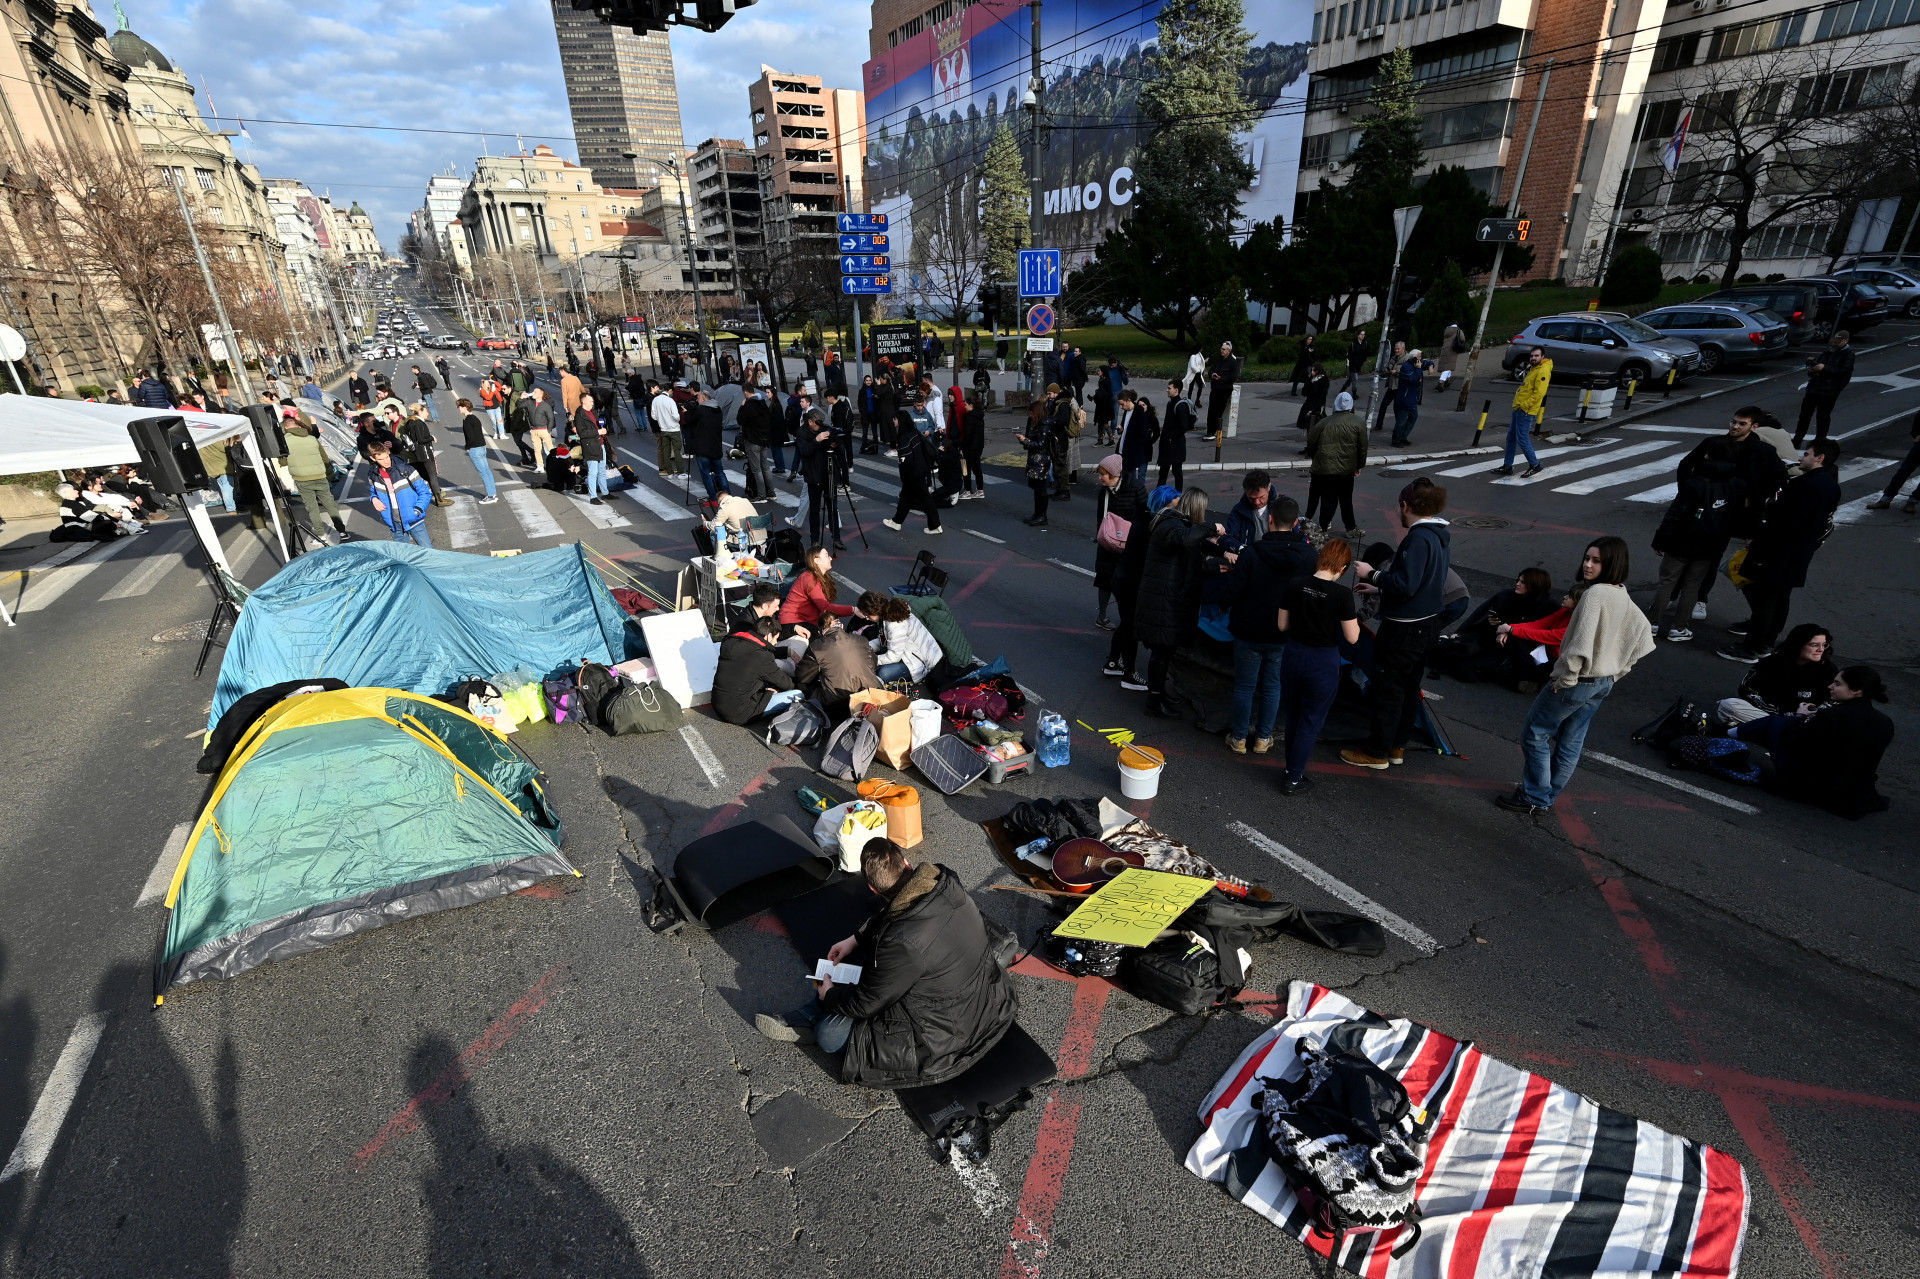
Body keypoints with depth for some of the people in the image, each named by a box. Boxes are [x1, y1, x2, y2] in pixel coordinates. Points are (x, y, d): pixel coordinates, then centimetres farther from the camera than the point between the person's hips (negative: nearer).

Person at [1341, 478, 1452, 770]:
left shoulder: (1419, 538, -22)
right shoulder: (1442, 536, 8)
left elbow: (1405, 584, -29)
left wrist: (1372, 575, -15)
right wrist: (1379, 584, 17)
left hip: (1404, 628, -9)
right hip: (1428, 623, 10)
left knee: (1385, 690, 2)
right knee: (1409, 686, 18)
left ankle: (1376, 753, 12)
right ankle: (1397, 747, 30)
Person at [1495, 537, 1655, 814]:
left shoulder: (1595, 593, -22)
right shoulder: (1624, 597, 6)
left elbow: (1582, 643, -29)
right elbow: (1642, 638, 14)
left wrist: (1565, 679, -19)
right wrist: (1615, 673, 15)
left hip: (1578, 681, -9)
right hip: (1603, 683, 9)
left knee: (1534, 733, 3)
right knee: (1570, 743, 16)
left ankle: (1534, 798, 9)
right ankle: (1548, 796, 28)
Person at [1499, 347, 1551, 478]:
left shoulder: (1543, 370, -14)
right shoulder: (1534, 369, 18)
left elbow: (1539, 393, -22)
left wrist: (1524, 405, -21)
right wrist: (1519, 393, 14)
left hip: (1526, 411, -10)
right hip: (1519, 408, 10)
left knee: (1522, 439, -7)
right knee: (1511, 438, 12)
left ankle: (1535, 465, 5)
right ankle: (1507, 466, 19)